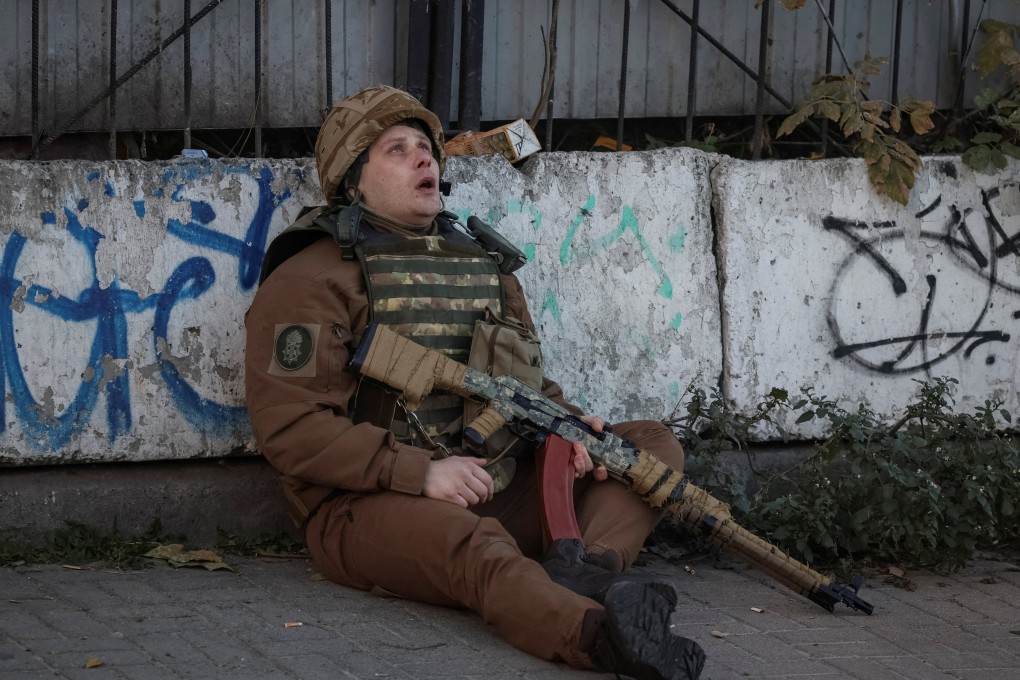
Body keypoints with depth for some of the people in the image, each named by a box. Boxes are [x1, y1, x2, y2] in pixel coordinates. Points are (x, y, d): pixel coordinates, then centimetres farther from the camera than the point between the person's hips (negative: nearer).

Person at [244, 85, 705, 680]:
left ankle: (586, 565, -34)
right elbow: (290, 425, -12)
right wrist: (421, 473, -20)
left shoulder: (484, 266, 20)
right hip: (371, 506, -8)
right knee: (473, 543, -40)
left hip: (496, 491, 8)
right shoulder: (313, 280, -2)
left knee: (655, 444, -2)